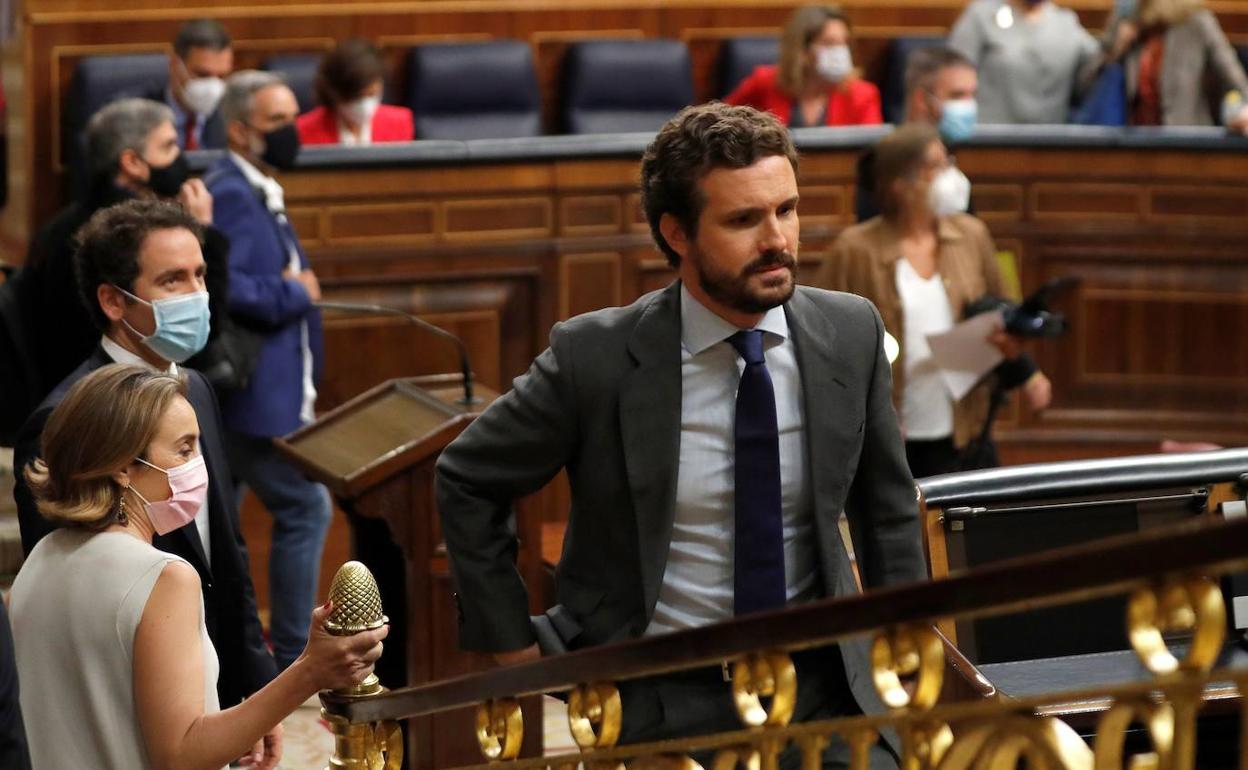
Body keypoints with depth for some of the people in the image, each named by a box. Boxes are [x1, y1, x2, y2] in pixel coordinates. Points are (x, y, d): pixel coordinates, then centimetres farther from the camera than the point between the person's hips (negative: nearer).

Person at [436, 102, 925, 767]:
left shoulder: (851, 333, -1)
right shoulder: (596, 357, -11)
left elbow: (888, 508, 14)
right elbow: (466, 480, 3)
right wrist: (514, 648, 2)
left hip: (821, 687, 3)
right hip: (660, 703, -3)